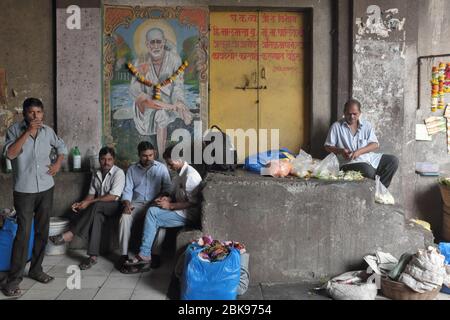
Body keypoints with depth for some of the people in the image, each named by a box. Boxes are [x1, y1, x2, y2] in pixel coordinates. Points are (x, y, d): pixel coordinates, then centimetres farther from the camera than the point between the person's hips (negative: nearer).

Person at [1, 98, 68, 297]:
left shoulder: (48, 131, 4)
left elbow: (62, 146, 22)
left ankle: (36, 269, 26)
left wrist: (58, 163, 6)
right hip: (24, 190, -4)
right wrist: (28, 131, -24)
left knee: (42, 231, 11)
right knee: (23, 232, -7)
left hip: (46, 188, 4)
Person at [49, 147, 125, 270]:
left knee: (97, 206, -36)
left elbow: (113, 196, -20)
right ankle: (93, 256, -39)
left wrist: (89, 202, -20)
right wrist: (81, 203, -11)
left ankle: (70, 234, -31)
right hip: (99, 208, 6)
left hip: (115, 206, -5)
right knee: (96, 216, -32)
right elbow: (91, 194, 11)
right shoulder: (96, 174, 12)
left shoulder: (118, 173, -11)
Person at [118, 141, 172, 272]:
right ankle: (124, 255, -22)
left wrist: (163, 196, -18)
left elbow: (168, 186, 3)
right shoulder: (132, 169, 11)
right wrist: (127, 204, -13)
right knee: (125, 218, -30)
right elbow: (128, 190, 5)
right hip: (137, 203, 1)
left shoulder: (161, 168, 7)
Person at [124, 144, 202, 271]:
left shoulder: (190, 175, -17)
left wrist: (170, 205, -16)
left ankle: (144, 255, -14)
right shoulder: (179, 173, 15)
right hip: (180, 211, 10)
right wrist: (168, 199, 3)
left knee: (152, 212, -21)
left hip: (188, 215, -10)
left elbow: (192, 203, -20)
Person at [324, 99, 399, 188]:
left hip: (370, 158, 5)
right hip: (349, 162, -5)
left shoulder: (366, 125, 10)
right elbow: (328, 146, 3)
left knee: (393, 161, -9)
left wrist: (359, 151, -16)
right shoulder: (336, 127, 2)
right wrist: (340, 151, -17)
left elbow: (375, 145, 1)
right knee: (368, 170, -35)